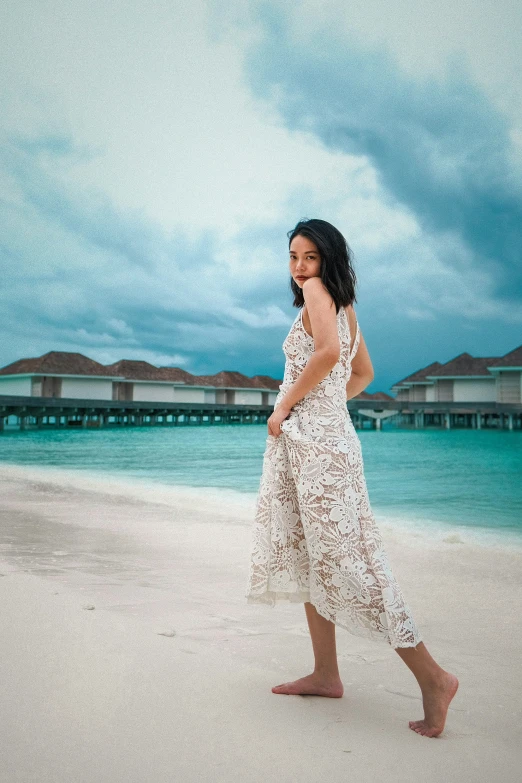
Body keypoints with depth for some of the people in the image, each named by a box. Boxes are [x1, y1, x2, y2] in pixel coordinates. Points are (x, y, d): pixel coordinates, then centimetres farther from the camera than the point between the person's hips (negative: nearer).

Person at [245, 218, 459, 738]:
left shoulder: (317, 290, -7)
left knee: (343, 557, -7)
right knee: (309, 552, 13)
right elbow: (363, 373, 25)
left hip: (312, 437, -10)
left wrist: (285, 404, -16)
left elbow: (328, 351, -25)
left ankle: (432, 676, 1)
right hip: (323, 434, 10)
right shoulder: (344, 304, 18)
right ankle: (326, 674, 20)